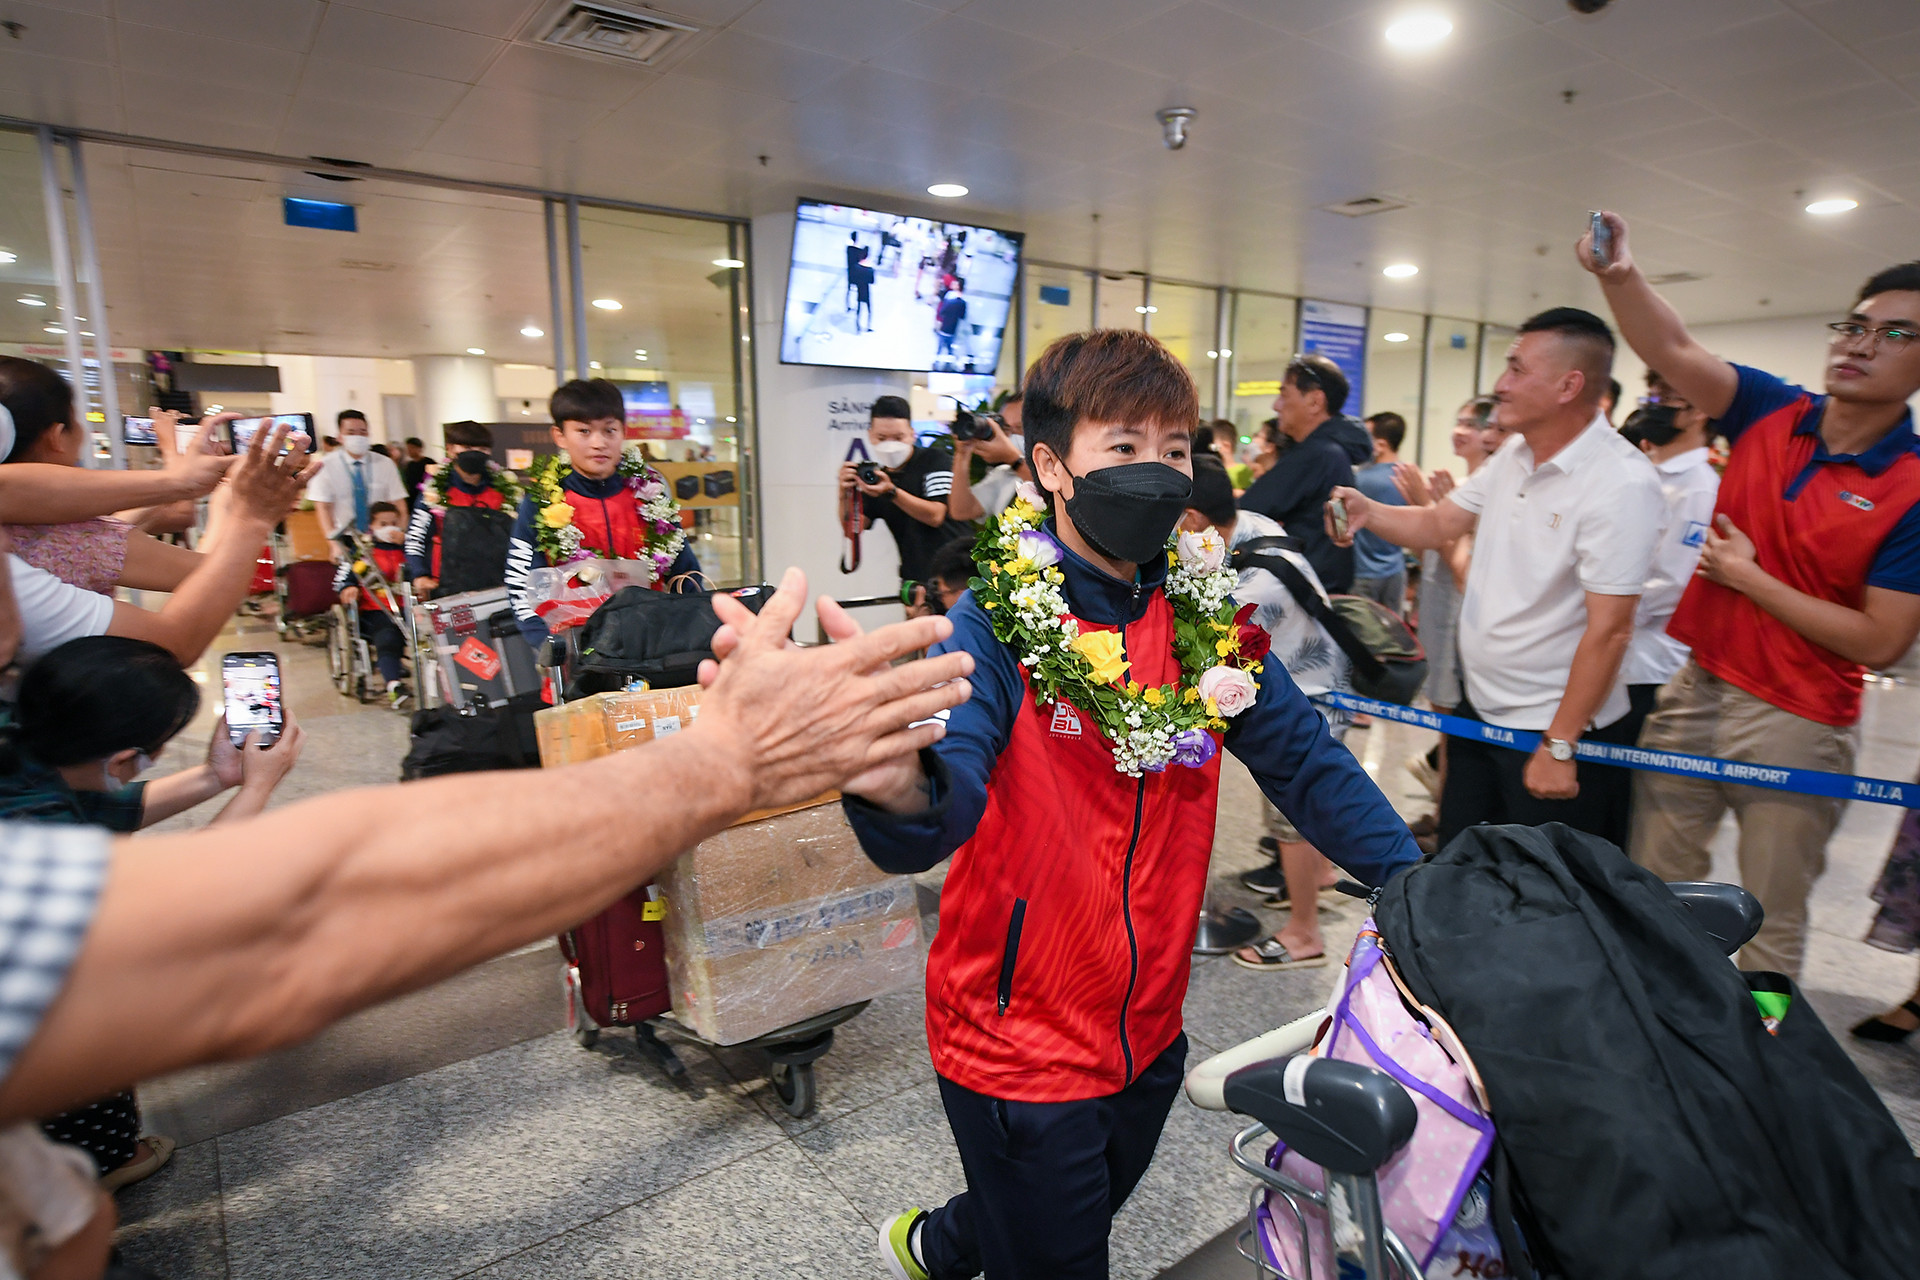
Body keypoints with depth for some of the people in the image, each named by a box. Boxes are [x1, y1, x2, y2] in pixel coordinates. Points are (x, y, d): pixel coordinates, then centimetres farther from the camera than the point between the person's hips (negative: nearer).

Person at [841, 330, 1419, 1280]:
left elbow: (1304, 761, 1)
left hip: (1148, 1028, 6)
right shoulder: (998, 627, -20)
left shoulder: (1200, 615, -4)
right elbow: (950, 786, -35)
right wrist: (901, 793, -58)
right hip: (1019, 1048, -6)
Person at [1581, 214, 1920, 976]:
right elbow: (1673, 351, -13)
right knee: (1654, 888, 14)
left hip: (1797, 726, -4)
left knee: (1771, 921, 11)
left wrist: (1750, 578, -14)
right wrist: (1619, 274, -29)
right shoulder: (1771, 413, 1)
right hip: (1697, 691, 4)